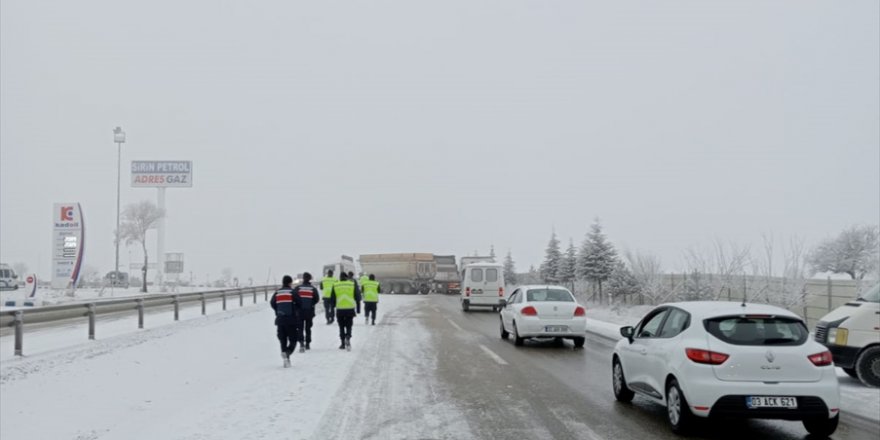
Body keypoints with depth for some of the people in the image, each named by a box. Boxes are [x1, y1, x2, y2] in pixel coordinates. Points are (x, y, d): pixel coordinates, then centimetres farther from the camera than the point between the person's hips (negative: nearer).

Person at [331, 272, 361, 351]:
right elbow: (358, 297, 4)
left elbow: (332, 299, 8)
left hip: (340, 309, 0)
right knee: (349, 326, 7)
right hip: (350, 309, 0)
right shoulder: (353, 285, 3)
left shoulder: (335, 286, 4)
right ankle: (348, 337, -20)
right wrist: (358, 309, 9)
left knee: (342, 327, 12)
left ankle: (343, 344, 11)